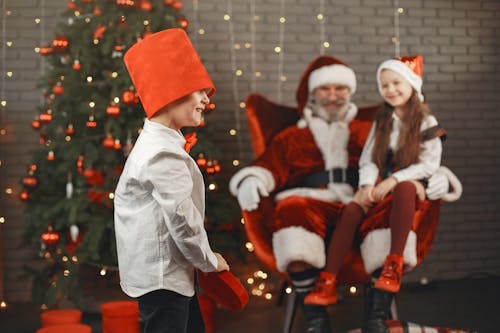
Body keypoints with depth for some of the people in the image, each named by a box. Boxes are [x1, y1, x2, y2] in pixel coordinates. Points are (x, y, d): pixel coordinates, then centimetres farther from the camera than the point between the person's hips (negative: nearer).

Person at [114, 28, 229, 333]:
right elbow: (182, 218, -23)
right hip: (161, 276, -11)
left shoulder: (156, 144, 14)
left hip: (167, 271, 11)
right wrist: (209, 261, -8)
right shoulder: (164, 154, -20)